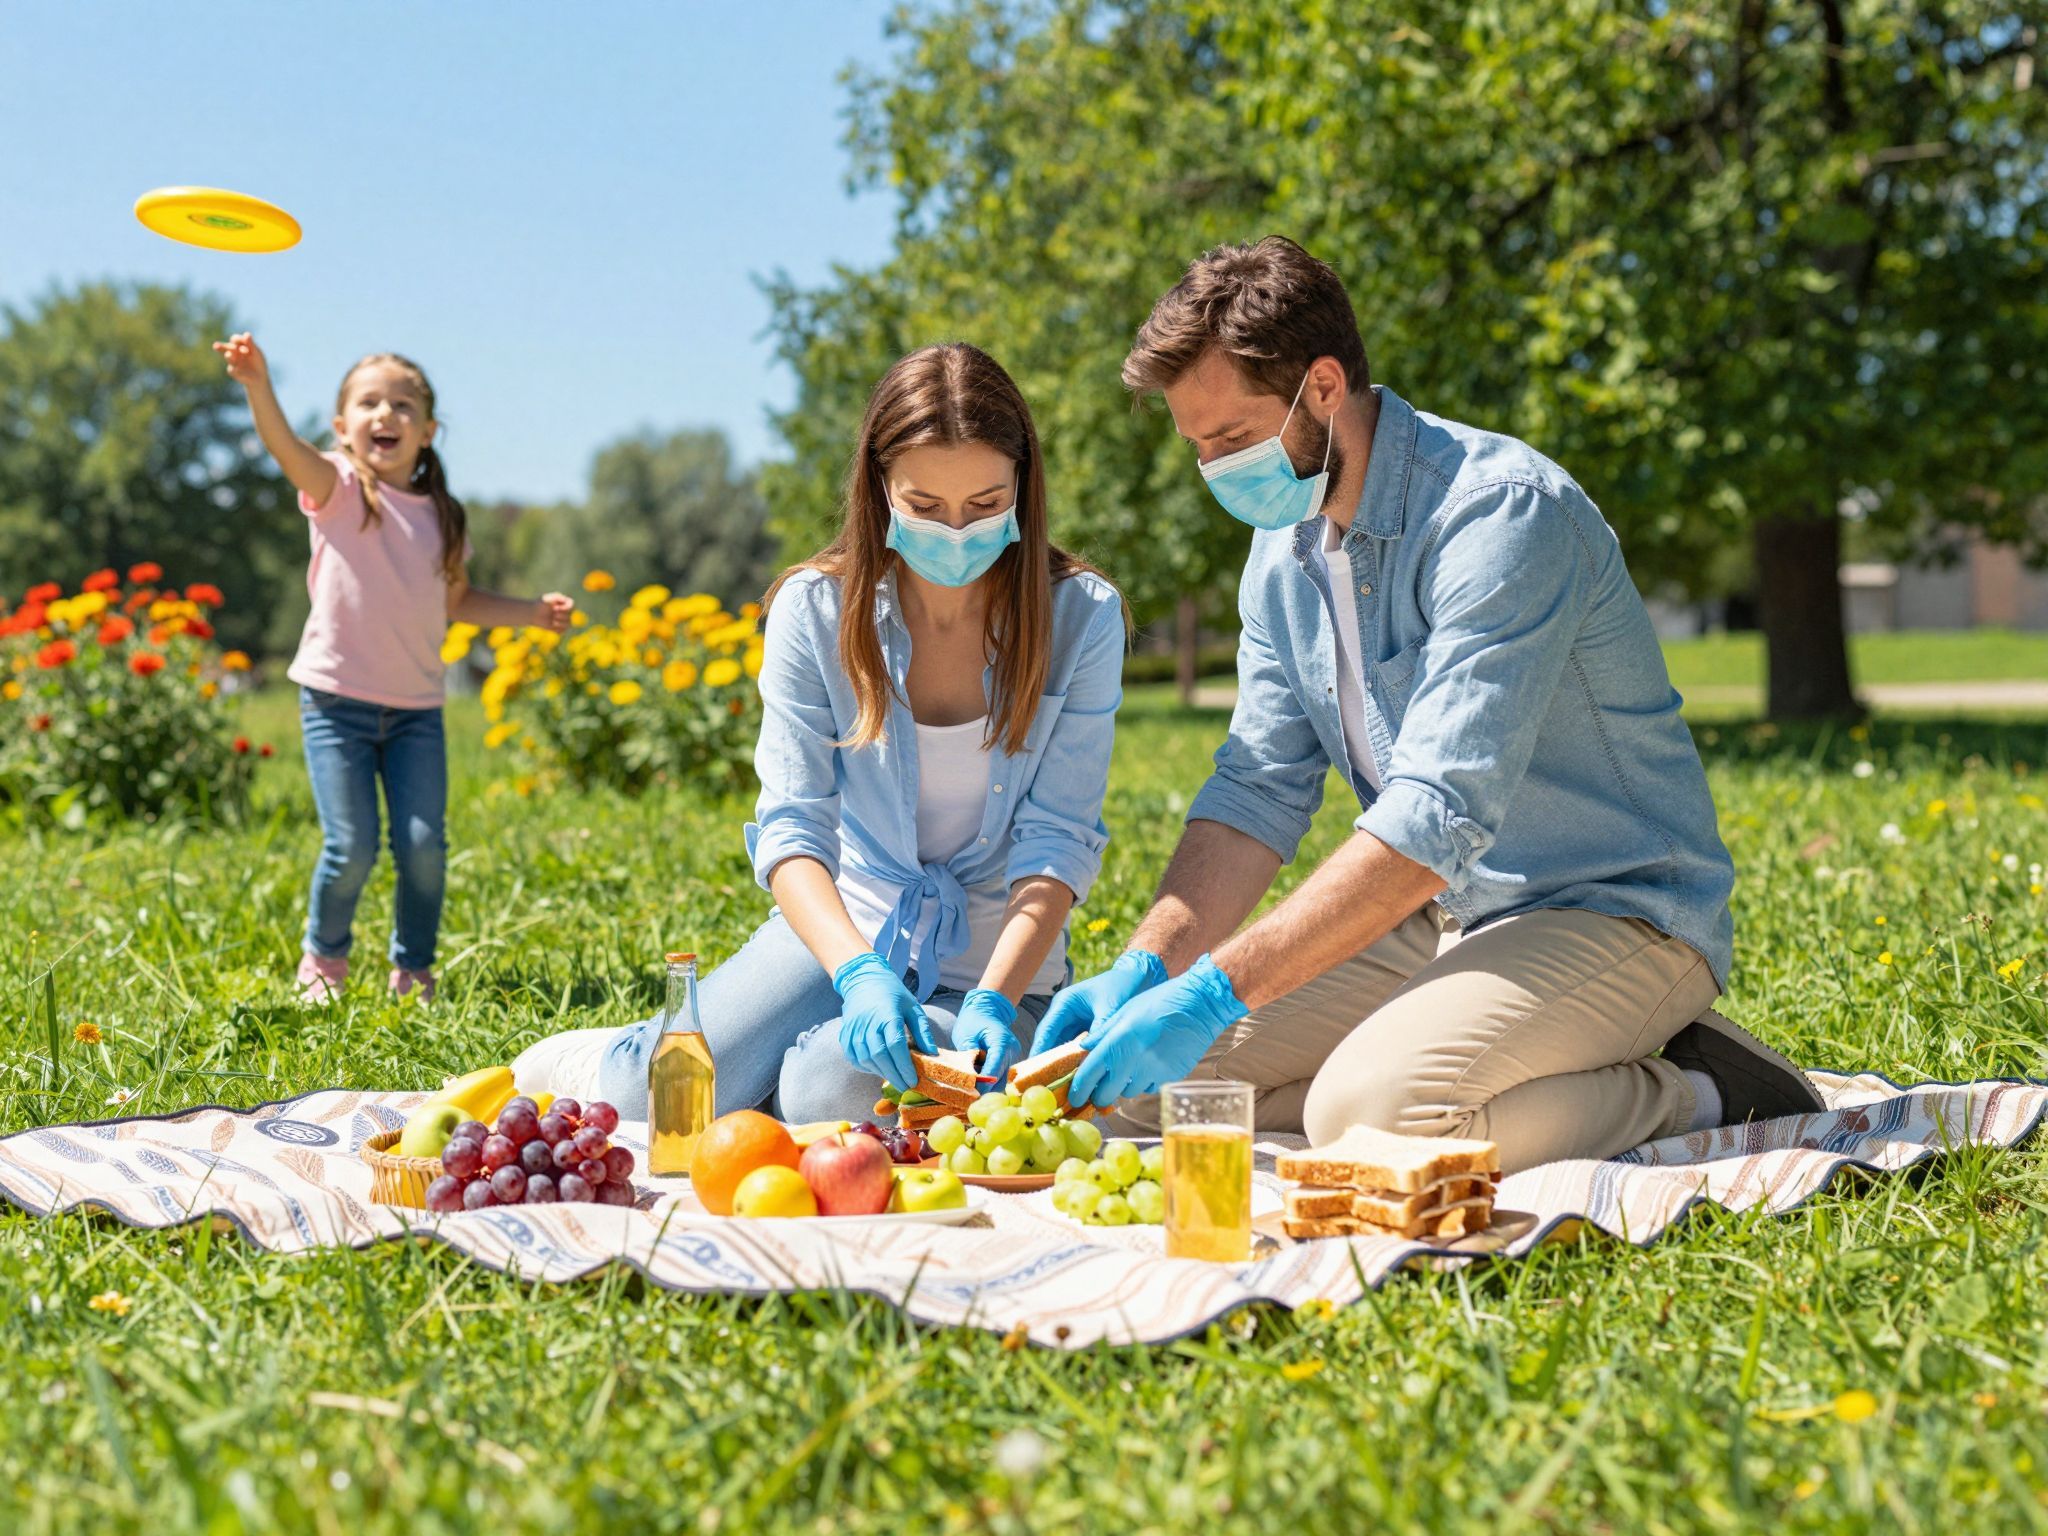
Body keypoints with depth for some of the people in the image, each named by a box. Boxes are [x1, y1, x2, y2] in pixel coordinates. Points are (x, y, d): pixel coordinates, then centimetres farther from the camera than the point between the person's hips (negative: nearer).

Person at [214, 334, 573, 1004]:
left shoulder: (443, 515, 9)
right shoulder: (337, 489, -4)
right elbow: (287, 447, -26)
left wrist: (530, 611, 13)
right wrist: (258, 387, -44)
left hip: (416, 706, 3)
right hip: (337, 698, -3)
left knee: (423, 844, -4)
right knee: (351, 848, -6)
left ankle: (413, 968, 19)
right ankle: (323, 958, 22)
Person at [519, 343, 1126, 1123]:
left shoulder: (1081, 617, -10)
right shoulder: (815, 608, -8)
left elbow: (1059, 842, -12)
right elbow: (792, 828, -13)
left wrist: (993, 1000, -27)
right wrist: (859, 973, -31)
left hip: (994, 960, -1)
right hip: (841, 927, 1)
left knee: (830, 1095, -31)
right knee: (660, 1097, -22)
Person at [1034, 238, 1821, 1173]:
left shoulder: (1501, 514, -23)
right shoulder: (1284, 544, 6)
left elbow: (1440, 816, -31)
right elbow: (1258, 790, 6)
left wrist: (1213, 989, -33)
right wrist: (1145, 969, -11)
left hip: (1615, 918, -9)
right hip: (1435, 918, 9)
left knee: (1366, 1112, -33)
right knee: (1149, 1083, -4)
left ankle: (1694, 1098, -7)